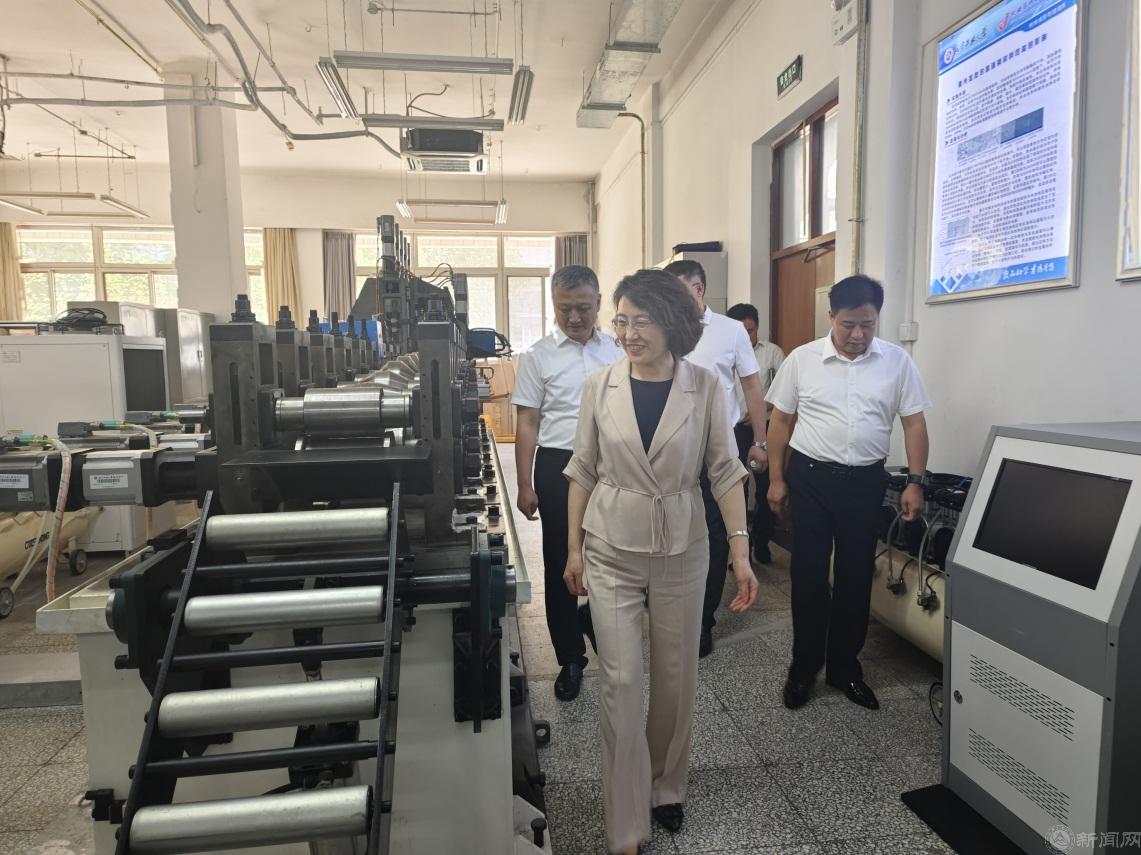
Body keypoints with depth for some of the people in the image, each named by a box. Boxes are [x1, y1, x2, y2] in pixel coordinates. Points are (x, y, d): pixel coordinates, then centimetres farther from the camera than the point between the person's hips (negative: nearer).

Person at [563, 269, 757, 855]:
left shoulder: (704, 388, -7)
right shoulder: (600, 386, -4)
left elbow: (724, 471, -3)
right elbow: (583, 470, 2)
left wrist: (740, 551, -10)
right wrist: (574, 548, 2)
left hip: (681, 549, 1)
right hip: (611, 551, 0)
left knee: (675, 677, 14)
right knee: (620, 680, 1)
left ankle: (665, 790, 39)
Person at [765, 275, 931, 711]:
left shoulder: (897, 361, -1)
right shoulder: (802, 359, -3)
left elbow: (914, 423, 3)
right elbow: (780, 421, 3)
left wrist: (915, 482, -4)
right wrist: (776, 478, 0)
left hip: (865, 481, 1)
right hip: (810, 478, -1)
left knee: (855, 576, 10)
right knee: (808, 574, 5)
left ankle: (844, 667, 27)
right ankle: (803, 667, 20)